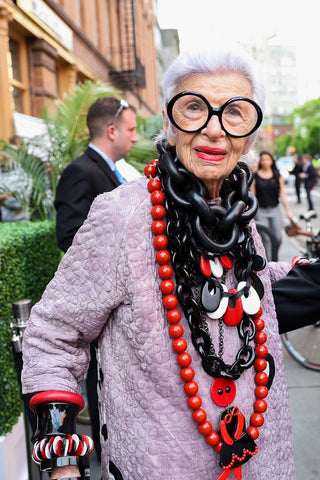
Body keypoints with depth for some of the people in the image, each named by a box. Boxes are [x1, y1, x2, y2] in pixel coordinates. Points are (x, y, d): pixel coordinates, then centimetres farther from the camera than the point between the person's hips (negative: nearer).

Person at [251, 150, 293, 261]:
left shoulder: (277, 175, 7)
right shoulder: (255, 176, 1)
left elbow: (282, 194, 7)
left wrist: (288, 210, 3)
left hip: (275, 210, 2)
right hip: (261, 211, -2)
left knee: (277, 238, 1)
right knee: (266, 239, -3)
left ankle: (275, 258, 27)